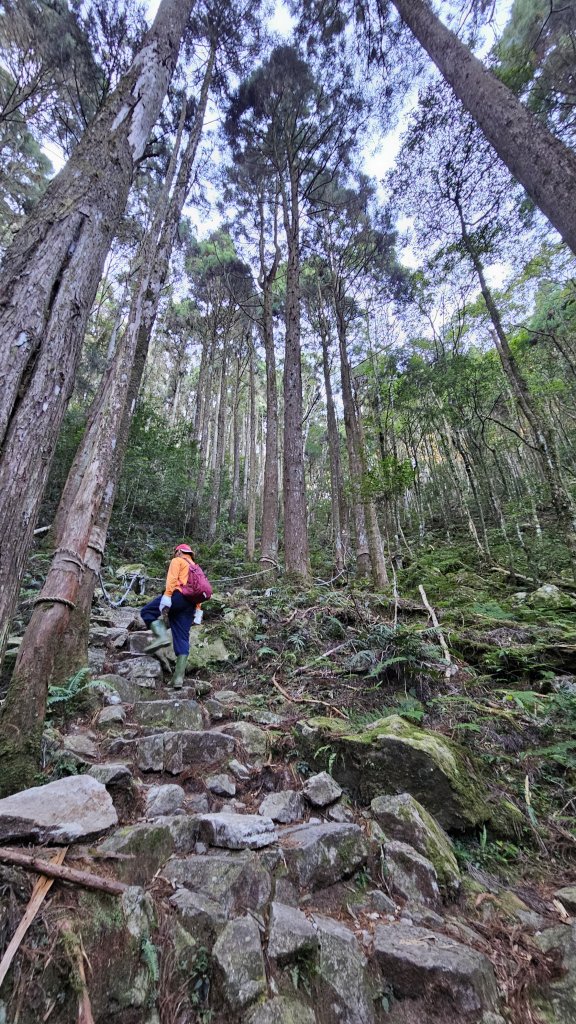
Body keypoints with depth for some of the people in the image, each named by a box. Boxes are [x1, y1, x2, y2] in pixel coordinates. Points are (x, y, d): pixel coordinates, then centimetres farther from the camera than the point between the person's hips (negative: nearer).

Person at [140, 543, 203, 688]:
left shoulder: (177, 561, 13)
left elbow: (172, 579, -6)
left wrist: (167, 596, -16)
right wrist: (197, 610, 18)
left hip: (179, 595, -7)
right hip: (190, 604, 7)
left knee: (147, 611, 8)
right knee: (182, 639, 4)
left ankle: (162, 636, -15)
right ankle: (178, 677, -3)